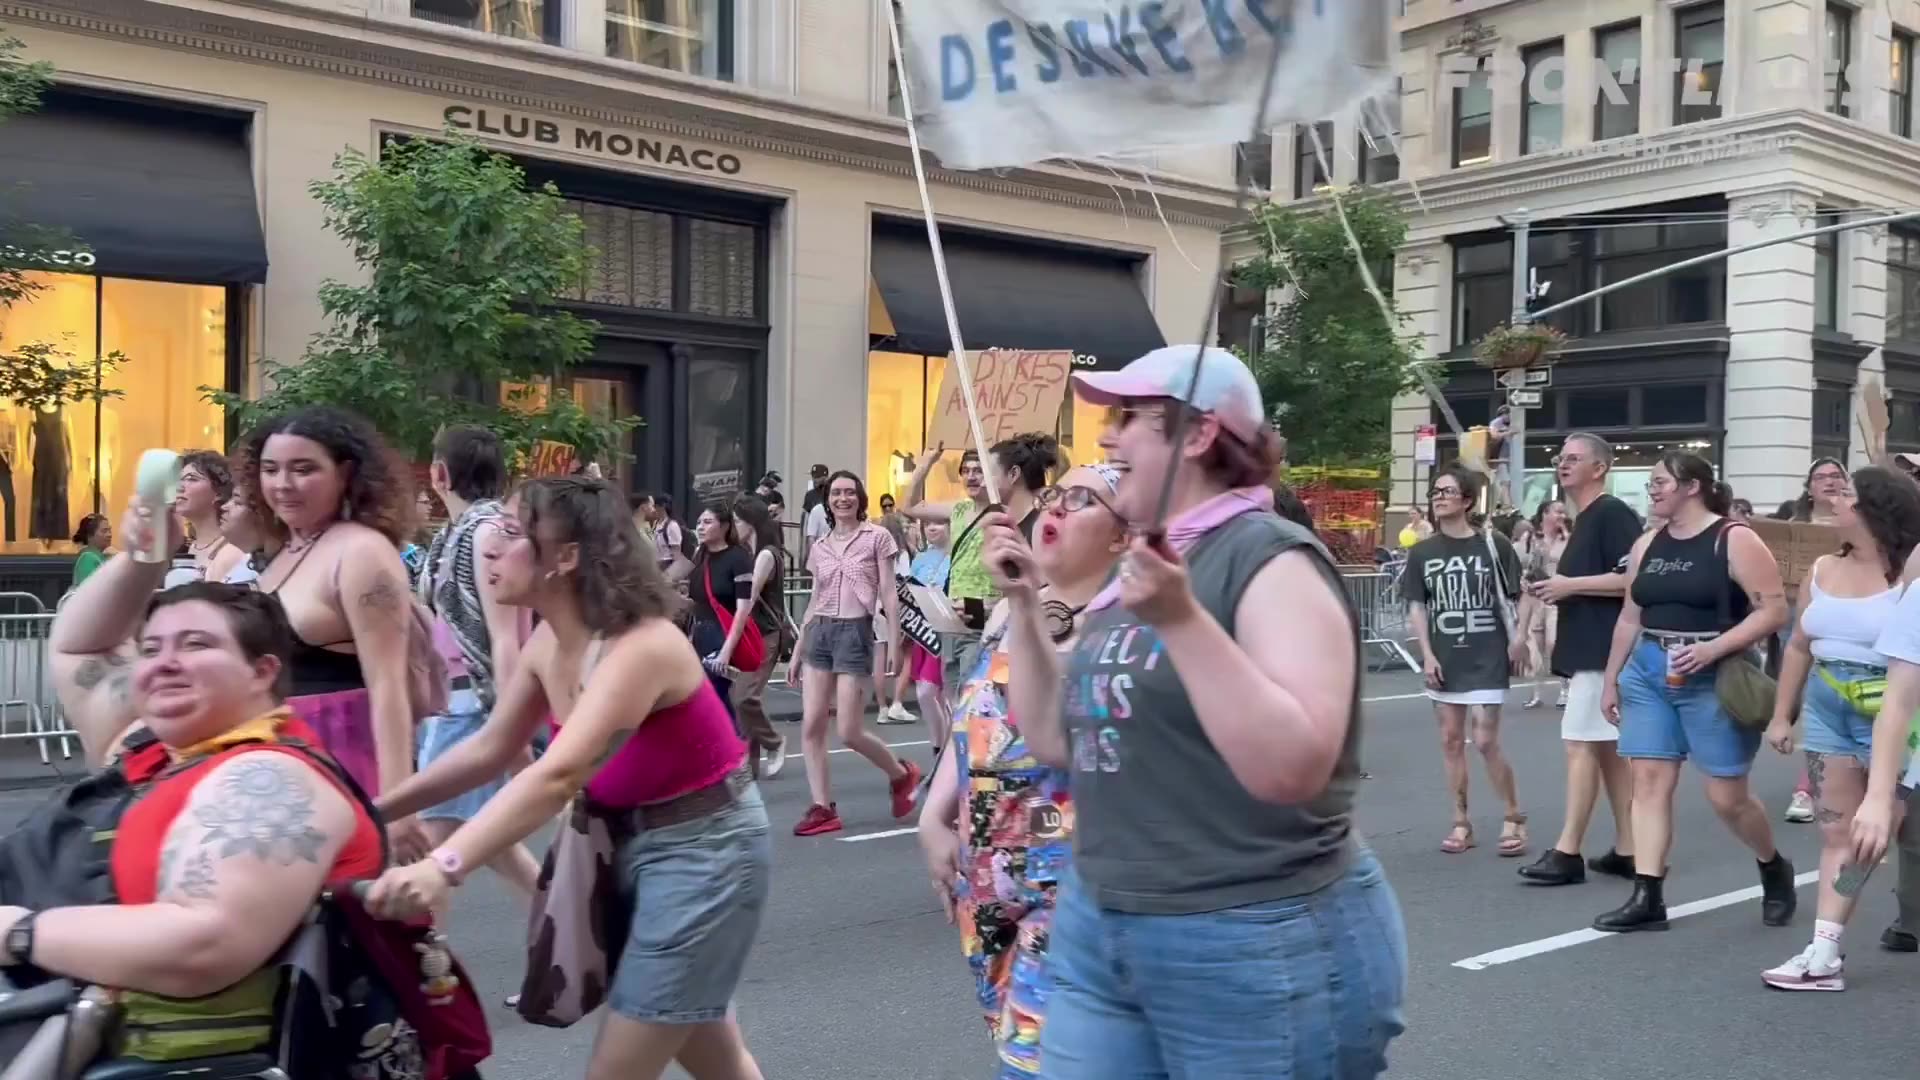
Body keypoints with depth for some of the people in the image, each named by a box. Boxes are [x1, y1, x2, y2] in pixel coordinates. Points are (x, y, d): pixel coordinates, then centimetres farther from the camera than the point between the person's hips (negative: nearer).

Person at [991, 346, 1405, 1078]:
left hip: (1259, 949, -7)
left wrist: (1182, 621, -32)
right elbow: (1055, 742, 15)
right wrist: (1024, 603, 7)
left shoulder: (1271, 559, -14)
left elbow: (1294, 768, -26)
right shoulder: (1138, 566, 10)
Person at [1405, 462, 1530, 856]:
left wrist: (1519, 638, -8)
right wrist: (1427, 655, -4)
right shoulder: (1422, 552, 3)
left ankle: (1514, 817, 13)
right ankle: (1461, 822, 17)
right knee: (1451, 741, 7)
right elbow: (1416, 606, 4)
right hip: (1443, 659, 4)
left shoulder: (1493, 543, -5)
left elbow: (1517, 596, 1)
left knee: (1486, 740, -5)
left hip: (1487, 657, -3)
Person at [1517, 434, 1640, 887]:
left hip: (1602, 649, -10)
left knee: (1580, 744, -9)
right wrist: (1554, 589, 10)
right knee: (1606, 747, 10)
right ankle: (1627, 850, 13)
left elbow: (1632, 579, -21)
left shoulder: (1614, 513, -11)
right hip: (1587, 648, 10)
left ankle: (1567, 853, -6)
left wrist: (1570, 584, -18)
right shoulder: (1583, 521, 19)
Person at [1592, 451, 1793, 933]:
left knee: (1727, 795, 1)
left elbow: (1774, 609, -13)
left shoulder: (1734, 540, -8)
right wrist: (1611, 680, 15)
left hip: (1714, 678, -6)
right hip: (1648, 674, 6)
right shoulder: (1646, 545, 11)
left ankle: (1775, 868, 30)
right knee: (1649, 781, -1)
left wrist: (1713, 648, -22)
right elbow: (1630, 617, 16)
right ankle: (1647, 897, 1)